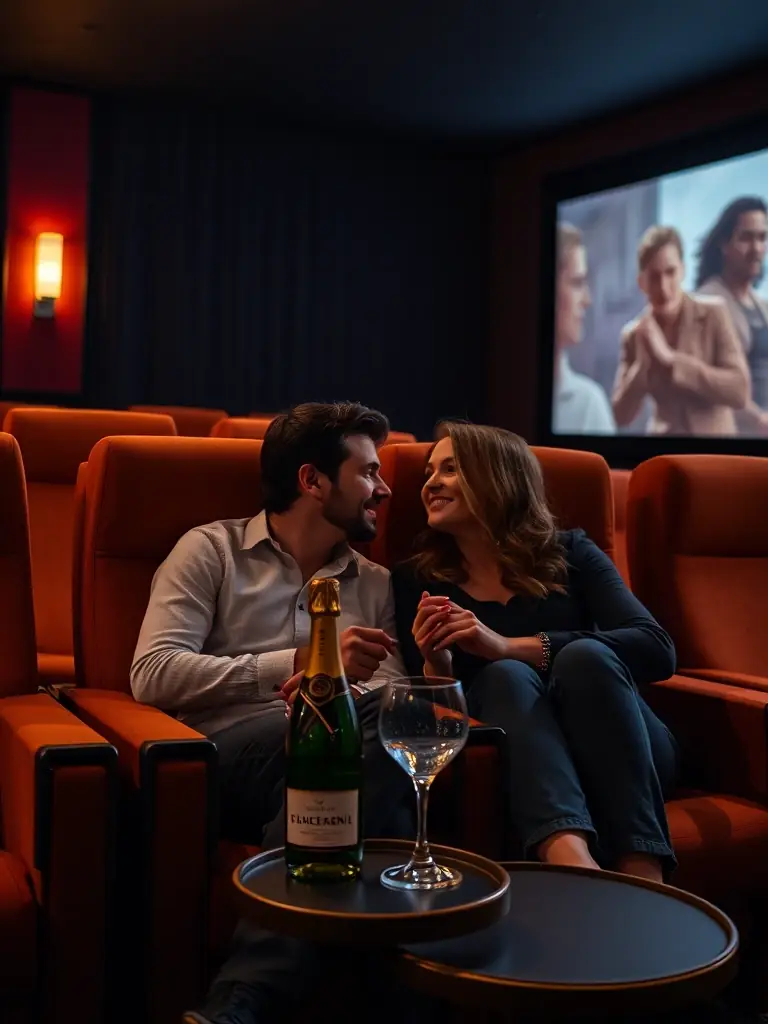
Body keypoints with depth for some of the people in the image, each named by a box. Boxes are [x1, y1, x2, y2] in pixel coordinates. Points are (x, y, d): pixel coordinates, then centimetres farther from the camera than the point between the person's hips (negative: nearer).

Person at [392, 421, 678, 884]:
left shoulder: (569, 554, 3)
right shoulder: (417, 579, 7)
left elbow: (658, 650, -13)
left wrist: (509, 646, -22)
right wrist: (436, 666, -21)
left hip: (625, 758, 0)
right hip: (516, 761, 0)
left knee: (584, 656, -27)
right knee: (505, 677, -27)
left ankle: (645, 880, -40)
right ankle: (571, 859, -54)